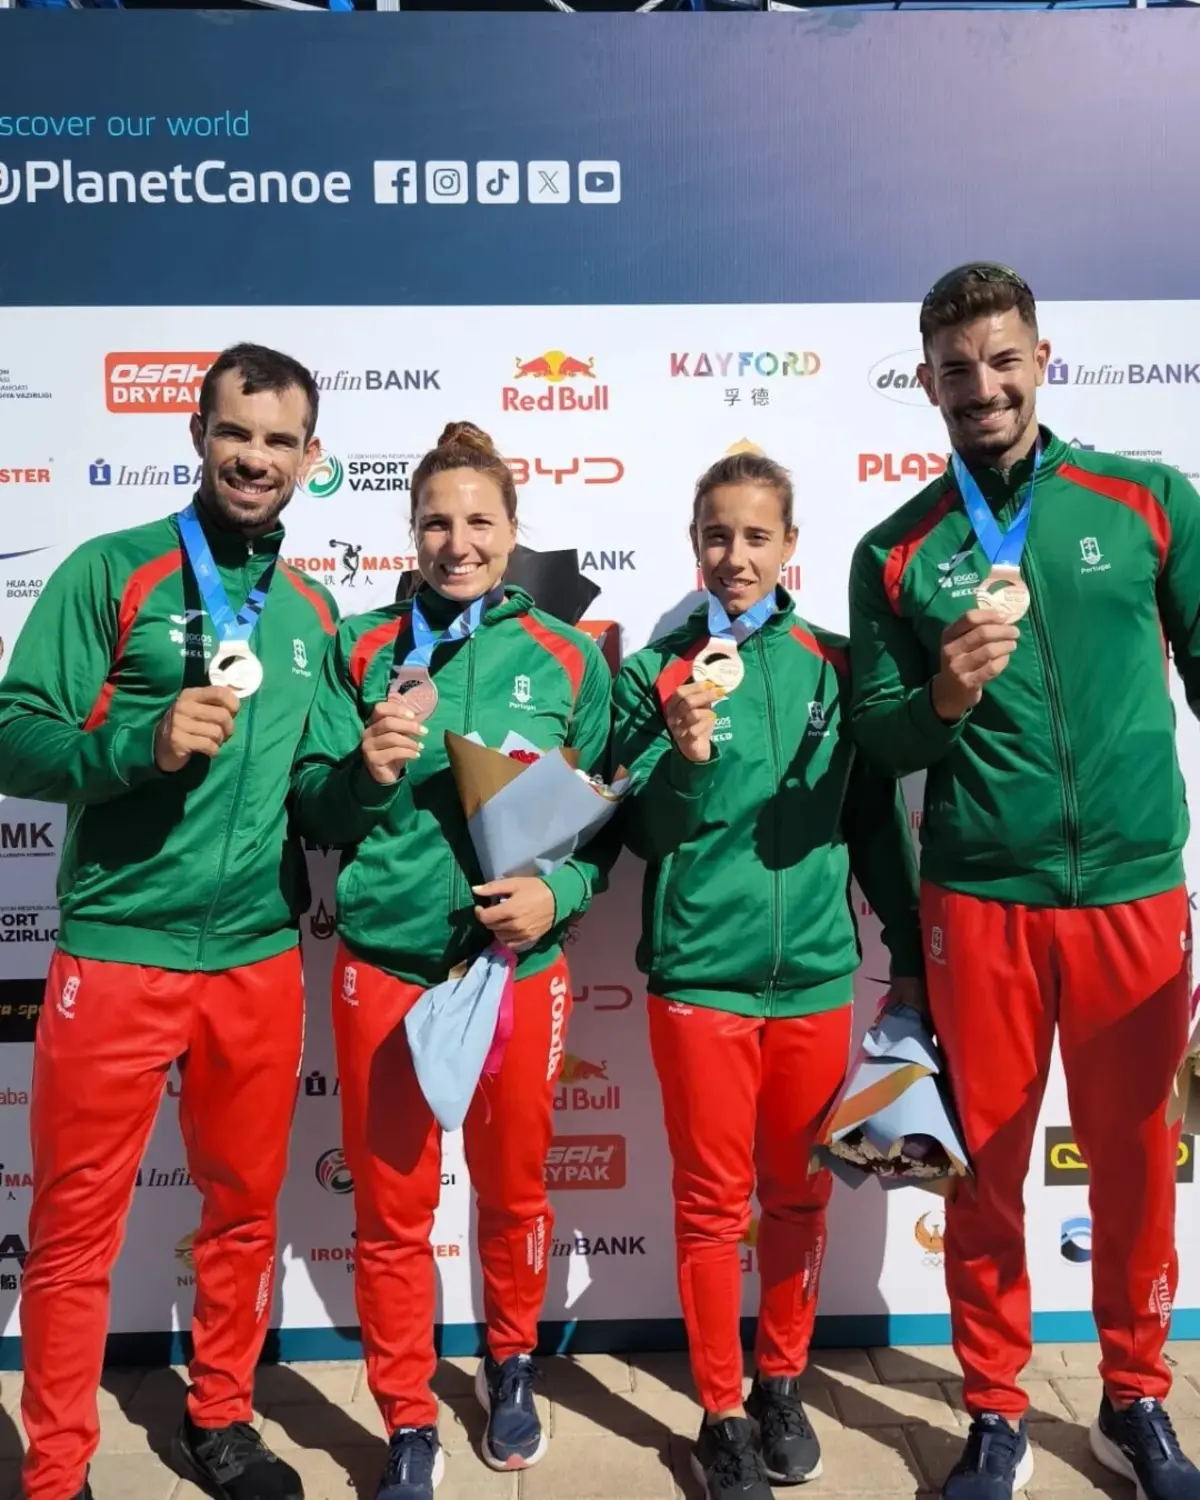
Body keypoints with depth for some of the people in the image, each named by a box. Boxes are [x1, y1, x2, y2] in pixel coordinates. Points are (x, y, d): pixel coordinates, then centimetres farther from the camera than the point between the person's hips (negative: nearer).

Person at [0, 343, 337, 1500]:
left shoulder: (313, 609, 9)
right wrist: (142, 744, -24)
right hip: (118, 953, -4)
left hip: (262, 959, 5)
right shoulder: (109, 572, -5)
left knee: (246, 1211, 17)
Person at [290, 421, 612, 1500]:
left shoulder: (568, 659, 2)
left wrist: (558, 892, -13)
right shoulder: (361, 651, 2)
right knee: (392, 1209, 10)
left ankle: (511, 1366, 45)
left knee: (516, 1189, 17)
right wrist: (366, 772, -18)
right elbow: (313, 810, 2)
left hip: (521, 966, 1)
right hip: (384, 963, 0)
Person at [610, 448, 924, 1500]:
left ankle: (783, 1385, 38)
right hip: (700, 976, -2)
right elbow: (638, 830, -2)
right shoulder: (656, 673, -3)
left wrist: (911, 956, 10)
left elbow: (875, 819, 7)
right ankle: (722, 1414, 29)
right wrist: (685, 761, -21)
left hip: (816, 975, 2)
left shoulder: (832, 665, 2)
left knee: (800, 1194, 16)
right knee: (713, 1203, 9)